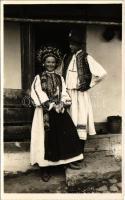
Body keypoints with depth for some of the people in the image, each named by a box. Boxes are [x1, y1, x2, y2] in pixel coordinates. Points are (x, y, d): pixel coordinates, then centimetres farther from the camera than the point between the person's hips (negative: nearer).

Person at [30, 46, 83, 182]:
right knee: (46, 139, -5)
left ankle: (68, 161, 14)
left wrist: (61, 104, -14)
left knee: (65, 135, -2)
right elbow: (37, 94, -10)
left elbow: (64, 93, 7)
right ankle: (45, 169, 5)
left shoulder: (60, 78, 14)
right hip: (45, 112, -3)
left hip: (60, 111, 4)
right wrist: (52, 105, -16)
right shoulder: (38, 78, 2)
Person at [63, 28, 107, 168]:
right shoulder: (67, 58, 12)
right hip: (67, 95, 6)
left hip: (80, 95, -6)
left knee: (80, 125, -3)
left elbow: (102, 73, -13)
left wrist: (89, 84, -6)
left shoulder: (86, 58, -6)